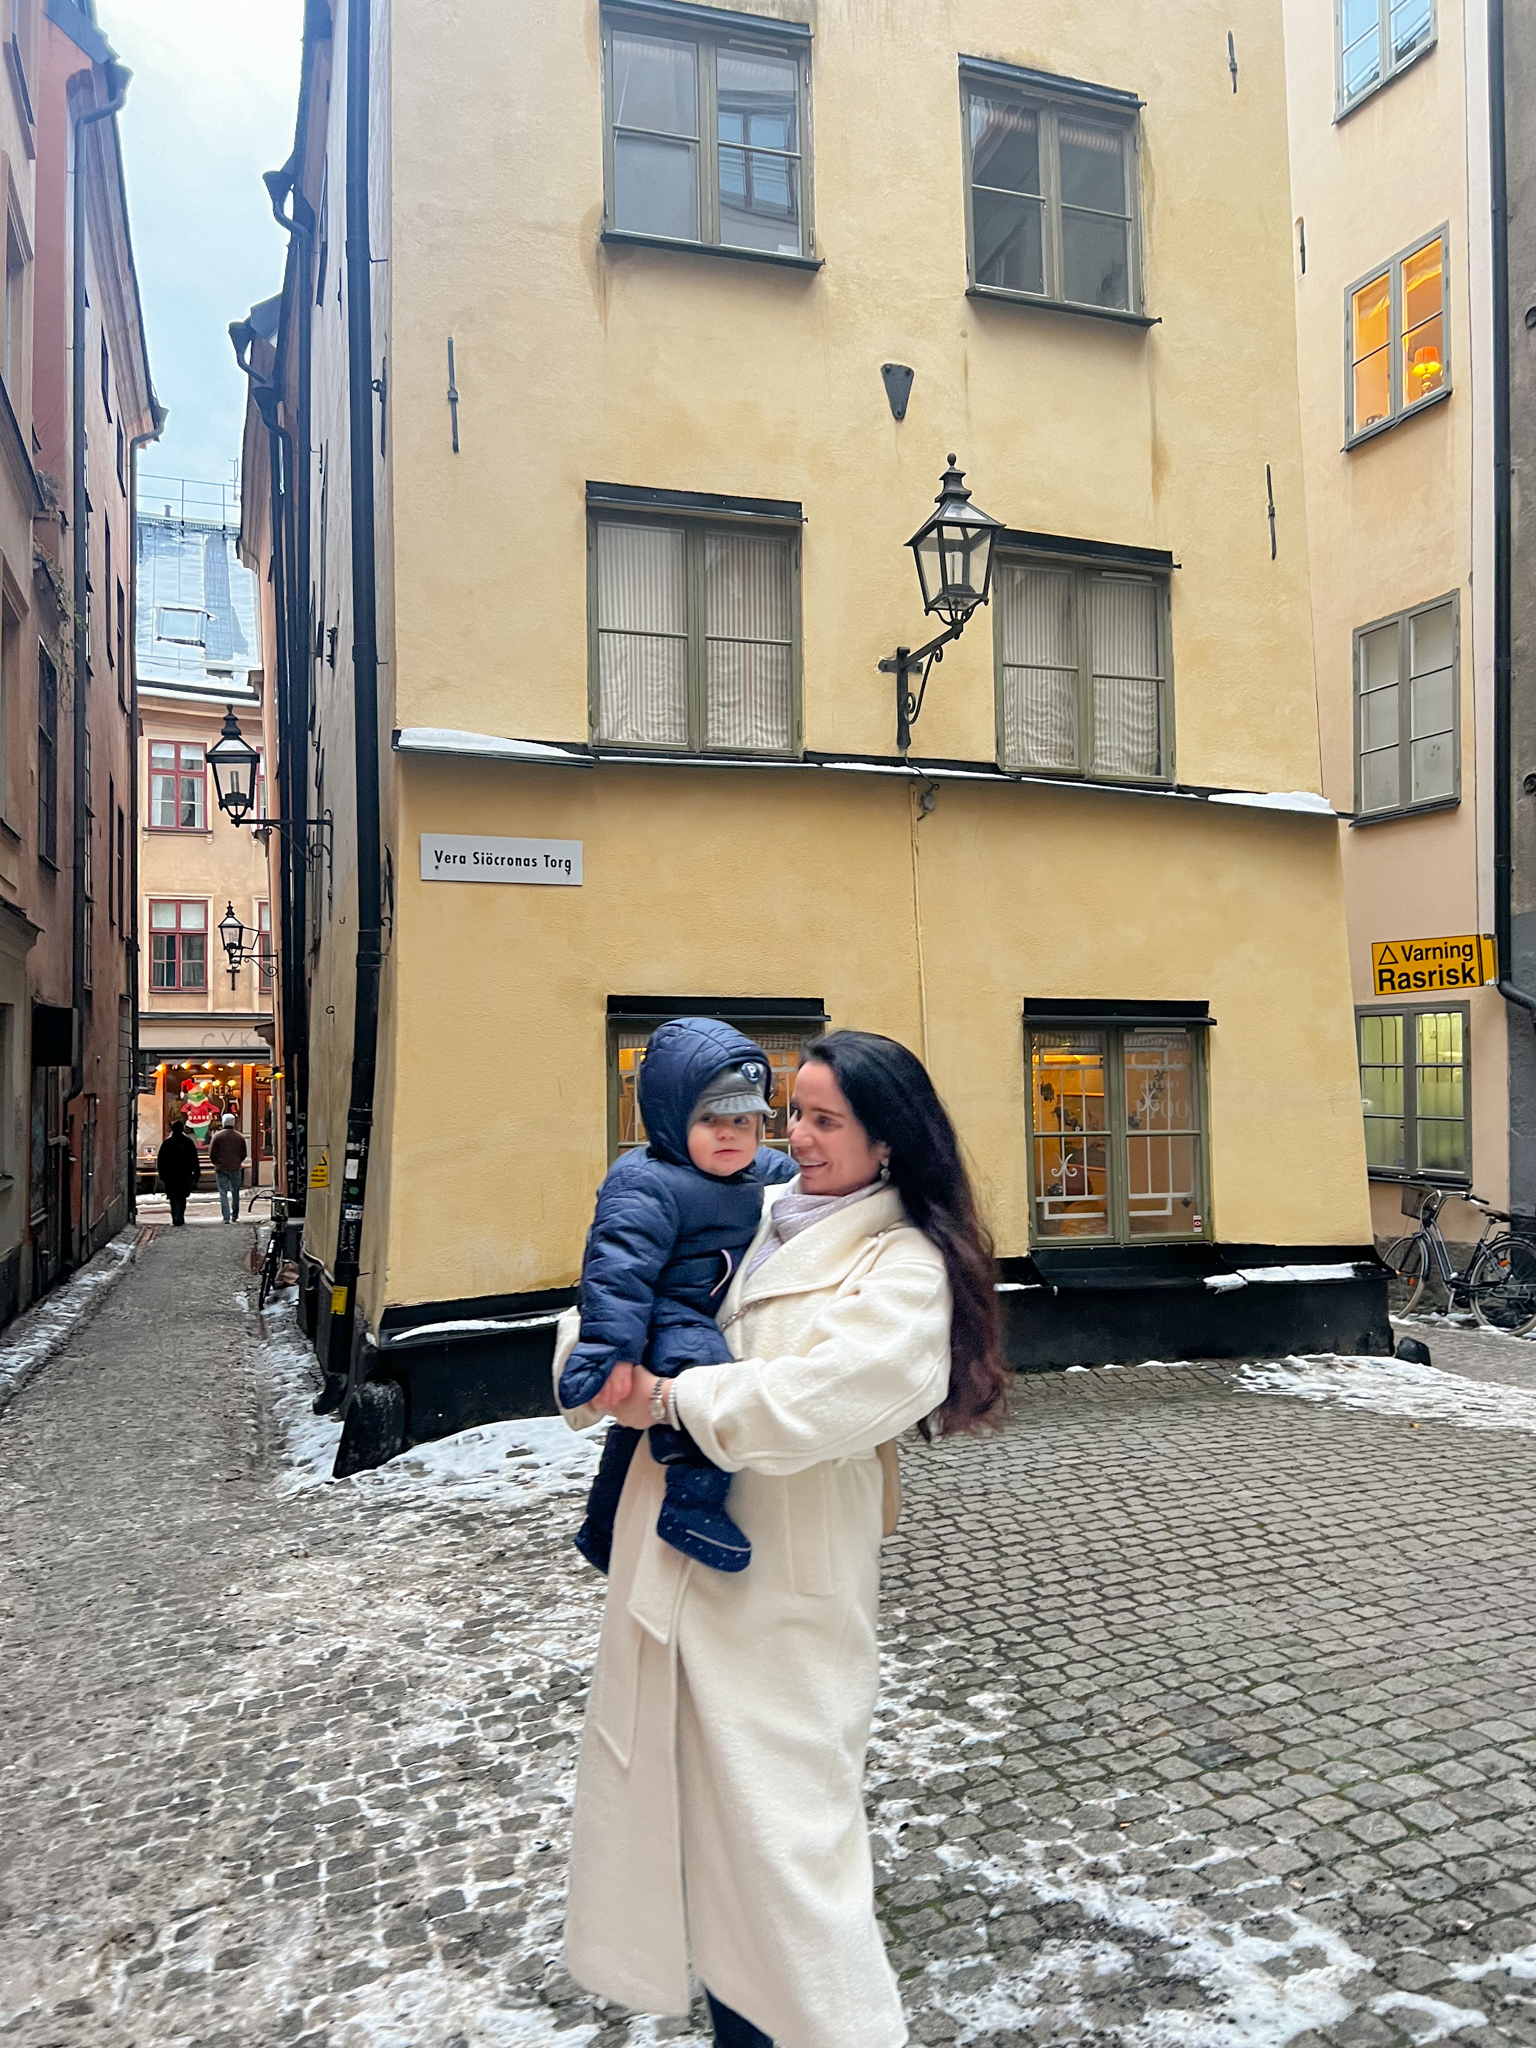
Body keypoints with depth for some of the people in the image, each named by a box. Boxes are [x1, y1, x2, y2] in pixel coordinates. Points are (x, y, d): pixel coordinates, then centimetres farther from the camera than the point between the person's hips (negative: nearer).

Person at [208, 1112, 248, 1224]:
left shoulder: (217, 1136, -7)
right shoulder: (239, 1137, -1)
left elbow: (211, 1153, -5)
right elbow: (243, 1154, 5)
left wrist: (216, 1163, 11)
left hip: (221, 1169, -2)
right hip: (235, 1169, 2)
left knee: (223, 1193, 2)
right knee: (235, 1192, 14)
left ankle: (226, 1217, -3)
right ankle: (235, 1216, 17)